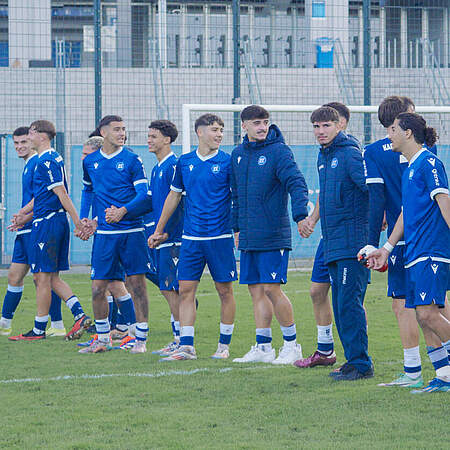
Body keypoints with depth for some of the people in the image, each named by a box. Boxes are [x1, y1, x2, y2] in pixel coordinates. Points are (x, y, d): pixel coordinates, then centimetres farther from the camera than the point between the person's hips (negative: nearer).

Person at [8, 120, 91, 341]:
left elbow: (62, 194, -20)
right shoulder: (53, 159, 17)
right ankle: (80, 315, 2)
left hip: (47, 224, -10)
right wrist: (25, 213, 20)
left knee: (42, 277, -3)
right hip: (56, 221, 10)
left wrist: (78, 222, -22)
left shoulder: (46, 162, -15)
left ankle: (39, 330, 3)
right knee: (52, 277, 12)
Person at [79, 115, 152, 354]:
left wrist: (123, 211, -19)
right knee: (98, 288, 1)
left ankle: (141, 339, 5)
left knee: (137, 283, -4)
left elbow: (145, 196, -6)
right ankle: (102, 339, 16)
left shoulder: (132, 160, 0)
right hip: (104, 233, 3)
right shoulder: (90, 161, 11)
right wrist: (90, 220, 20)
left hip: (131, 232, -3)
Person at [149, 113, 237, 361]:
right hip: (191, 237, 3)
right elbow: (174, 196, 18)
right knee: (186, 290, -2)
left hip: (220, 236, -3)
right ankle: (186, 346, 0)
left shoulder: (227, 162, -2)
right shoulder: (184, 162, 8)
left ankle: (224, 345, 12)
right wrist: (158, 230, 19)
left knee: (224, 291, 2)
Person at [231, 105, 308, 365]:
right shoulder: (238, 155, 13)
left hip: (273, 236, -6)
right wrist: (237, 227, 21)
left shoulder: (279, 151, -7)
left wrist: (301, 215, -32)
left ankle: (292, 345, 3)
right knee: (256, 290, 8)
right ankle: (263, 347, 15)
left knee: (272, 289, -8)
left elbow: (297, 184, -18)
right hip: (249, 237, 6)